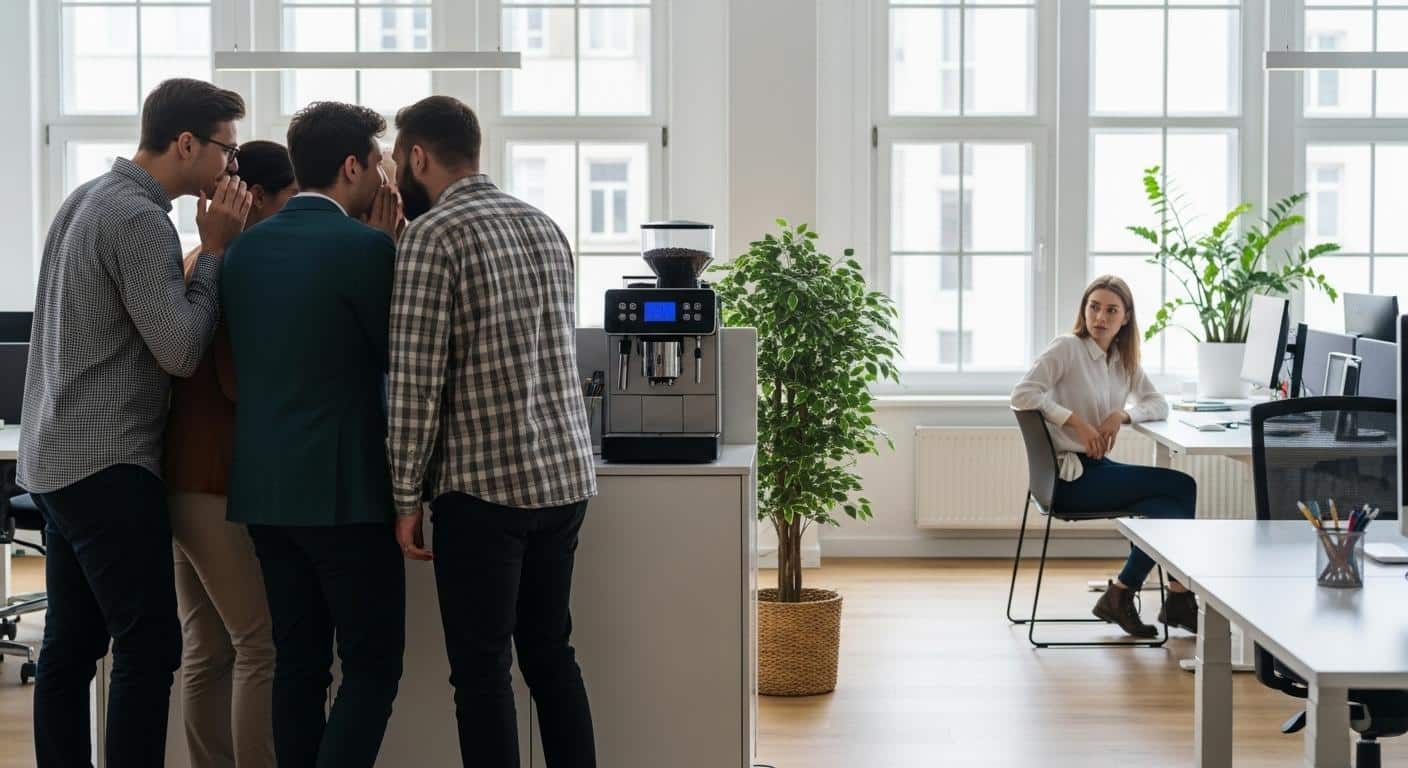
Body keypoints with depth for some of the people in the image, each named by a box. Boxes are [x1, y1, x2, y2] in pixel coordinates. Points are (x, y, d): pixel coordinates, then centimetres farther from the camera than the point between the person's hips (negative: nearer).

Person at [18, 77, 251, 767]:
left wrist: (207, 248, 9)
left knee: (71, 644, 12)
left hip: (55, 458, 10)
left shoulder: (87, 198, 13)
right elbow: (182, 351, -18)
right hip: (109, 464, -10)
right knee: (149, 647, -9)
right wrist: (214, 250, -9)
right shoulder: (140, 220, -16)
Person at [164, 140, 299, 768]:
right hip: (222, 482, -10)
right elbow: (240, 384, -20)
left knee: (208, 650, 8)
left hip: (192, 479, 10)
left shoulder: (200, 261, 18)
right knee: (265, 644, -7)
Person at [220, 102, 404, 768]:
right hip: (345, 488, -7)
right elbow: (399, 358, -4)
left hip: (264, 487, 7)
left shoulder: (244, 247, 7)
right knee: (373, 664, 0)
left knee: (298, 660, 12)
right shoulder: (364, 247, -13)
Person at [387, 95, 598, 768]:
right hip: (566, 474, 7)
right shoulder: (545, 226, 12)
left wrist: (406, 497, -7)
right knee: (551, 655, 15)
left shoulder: (433, 235, -10)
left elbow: (416, 380, -13)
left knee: (481, 669, 1)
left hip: (483, 485, -7)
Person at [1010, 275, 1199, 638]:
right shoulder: (1068, 348, -8)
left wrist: (1122, 414, -9)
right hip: (1069, 476, -7)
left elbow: (1159, 404, 12)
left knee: (1170, 511, -18)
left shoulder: (1123, 359, 13)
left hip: (1098, 468, 7)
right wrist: (1076, 421, -23)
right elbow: (1022, 394, -18)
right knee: (1182, 486, -15)